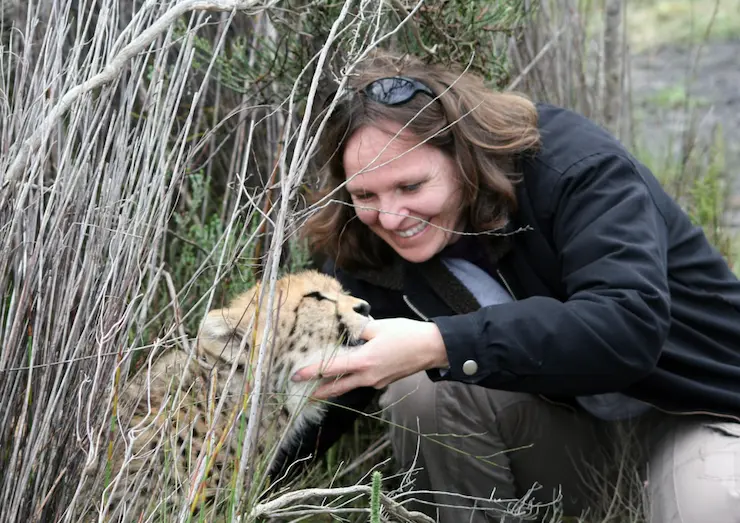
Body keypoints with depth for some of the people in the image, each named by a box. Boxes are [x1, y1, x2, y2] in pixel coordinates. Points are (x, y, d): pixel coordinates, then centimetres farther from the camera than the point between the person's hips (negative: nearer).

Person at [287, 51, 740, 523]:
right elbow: (331, 391, -4)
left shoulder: (573, 166, -25)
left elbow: (629, 324, -39)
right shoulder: (368, 249, -12)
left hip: (697, 409, -4)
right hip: (568, 423, 5)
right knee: (419, 389, -22)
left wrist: (441, 346, -45)